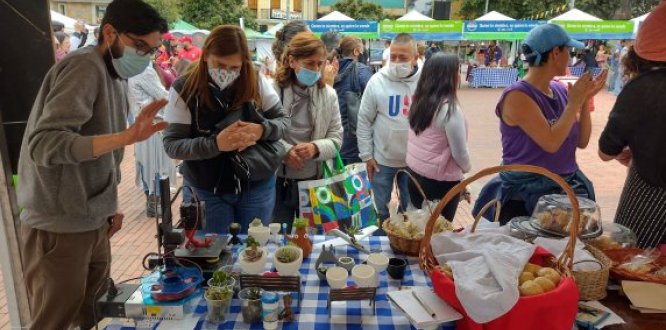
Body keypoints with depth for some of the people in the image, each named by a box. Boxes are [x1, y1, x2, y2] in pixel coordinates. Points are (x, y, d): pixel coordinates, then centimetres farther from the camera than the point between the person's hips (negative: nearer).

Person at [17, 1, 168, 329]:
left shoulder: (114, 74, 9)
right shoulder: (85, 66, -17)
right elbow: (44, 144, -27)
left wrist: (106, 207, 10)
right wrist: (125, 137, -36)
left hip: (92, 223, 8)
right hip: (58, 229, -8)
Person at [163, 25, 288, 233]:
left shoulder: (256, 82, -7)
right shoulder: (184, 89, -11)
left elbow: (283, 120, 0)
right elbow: (171, 145, -12)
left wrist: (261, 130, -23)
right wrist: (215, 144, -29)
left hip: (257, 186, 2)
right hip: (206, 192, -1)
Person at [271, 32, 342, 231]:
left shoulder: (328, 94, -1)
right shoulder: (272, 90, -12)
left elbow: (336, 139, -1)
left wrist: (315, 148, -20)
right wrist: (285, 151, -24)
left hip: (314, 180, 3)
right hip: (278, 180, -3)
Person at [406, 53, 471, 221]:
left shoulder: (419, 101, 0)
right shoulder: (450, 109, -20)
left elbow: (424, 141, 5)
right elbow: (460, 153, -15)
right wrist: (467, 168, 6)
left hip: (414, 173, 6)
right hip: (441, 180, -6)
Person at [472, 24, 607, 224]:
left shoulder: (560, 91, 3)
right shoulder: (518, 96, -18)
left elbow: (582, 141, 6)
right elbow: (551, 143, -26)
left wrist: (585, 100, -3)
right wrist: (574, 102, -16)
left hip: (567, 187, 7)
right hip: (526, 193, -7)